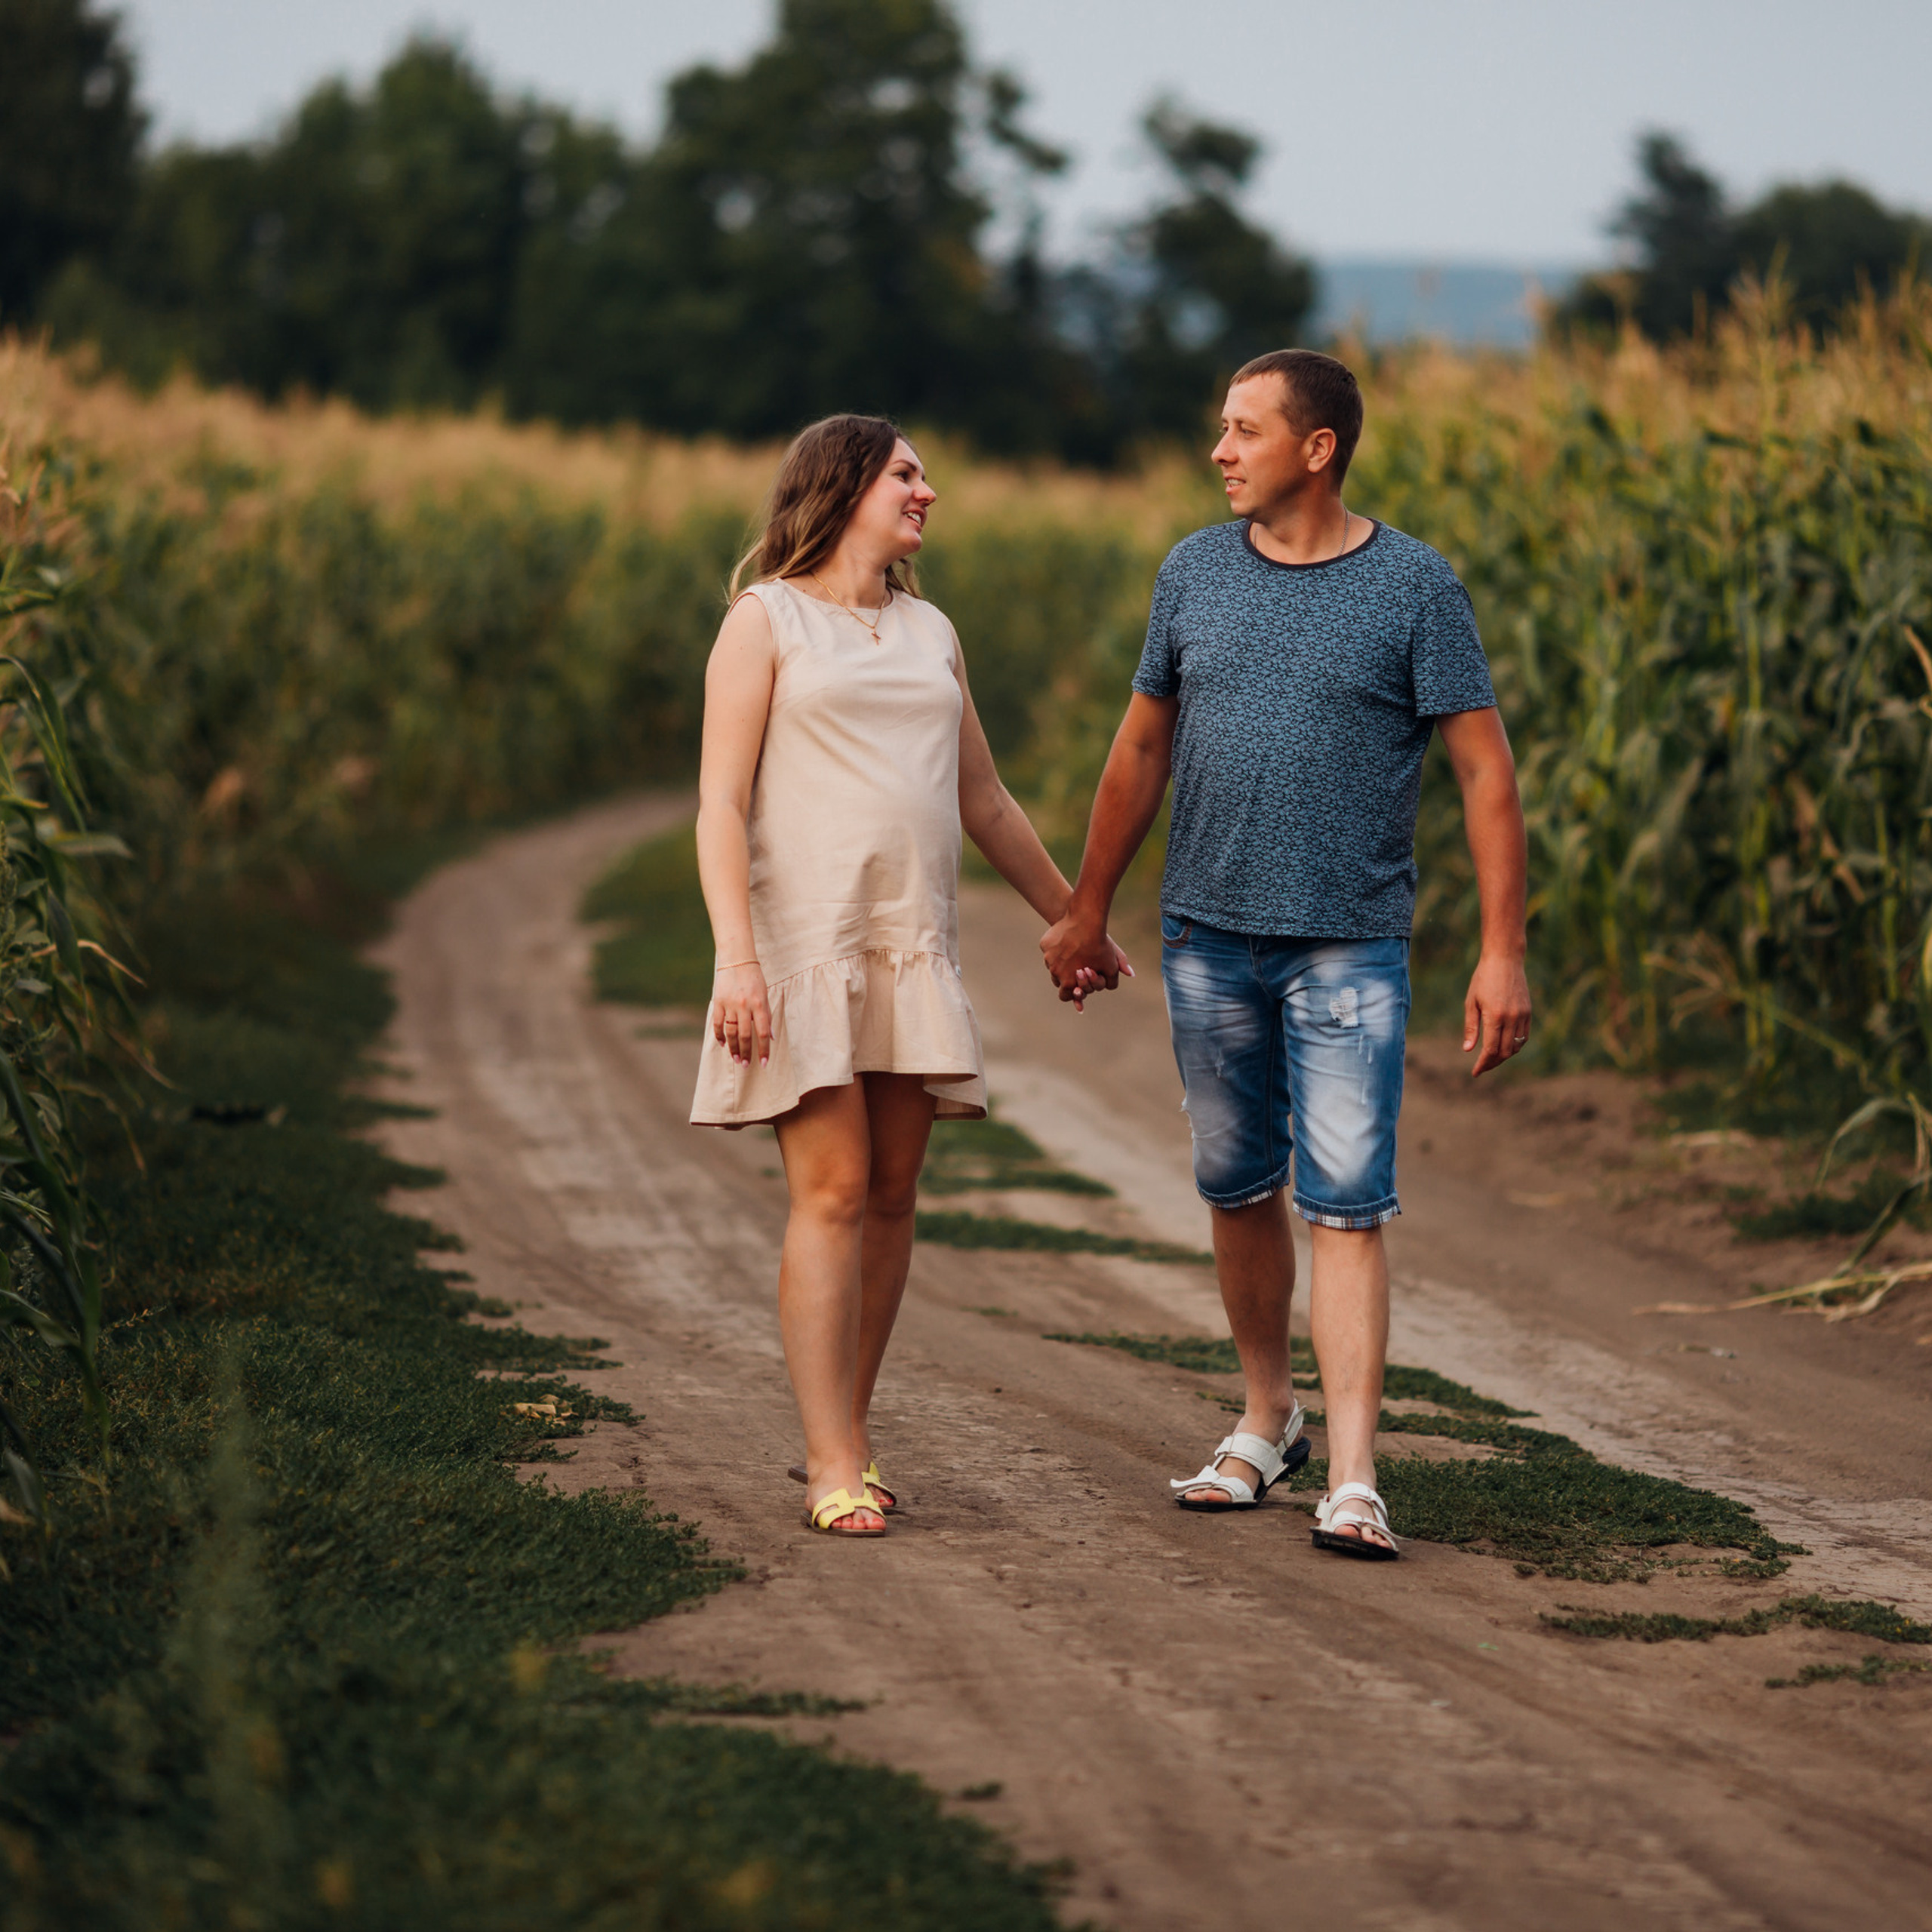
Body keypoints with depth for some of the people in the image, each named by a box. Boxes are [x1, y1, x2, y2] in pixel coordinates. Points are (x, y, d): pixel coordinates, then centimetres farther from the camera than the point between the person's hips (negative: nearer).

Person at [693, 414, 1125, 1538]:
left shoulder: (932, 634, 18)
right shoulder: (767, 620, 1)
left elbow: (983, 801, 27)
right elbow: (721, 800, -6)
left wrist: (1070, 919, 30)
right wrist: (736, 956, -17)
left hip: (913, 944, 6)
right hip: (805, 939, -5)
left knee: (893, 1192, 2)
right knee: (833, 1192, -11)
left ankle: (849, 1434, 12)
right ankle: (833, 1469, -9)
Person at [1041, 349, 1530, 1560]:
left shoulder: (1416, 588, -5)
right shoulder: (1195, 573, 7)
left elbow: (1487, 775, -5)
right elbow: (1143, 749, 17)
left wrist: (1504, 951, -12)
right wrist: (1088, 912, 20)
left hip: (1350, 948, -4)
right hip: (1210, 937, 4)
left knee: (1346, 1206, -9)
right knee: (1239, 1189, 12)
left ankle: (1353, 1480, -11)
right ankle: (1269, 1420, 29)